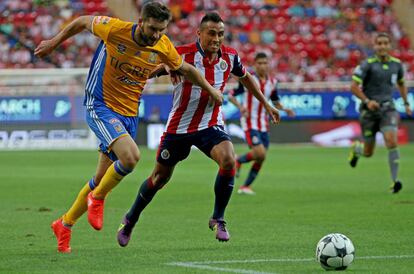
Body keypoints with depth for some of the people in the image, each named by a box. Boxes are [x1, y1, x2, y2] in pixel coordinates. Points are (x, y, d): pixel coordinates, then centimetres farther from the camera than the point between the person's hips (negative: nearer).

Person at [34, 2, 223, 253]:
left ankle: (65, 225, 28)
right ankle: (97, 198, -2)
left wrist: (210, 90, 19)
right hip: (100, 106, -5)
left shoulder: (164, 47, -5)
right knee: (130, 156, -29)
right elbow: (83, 22, 0)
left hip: (129, 114, 5)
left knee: (103, 177, 9)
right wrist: (54, 43, 10)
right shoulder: (115, 29, -18)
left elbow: (185, 69, 16)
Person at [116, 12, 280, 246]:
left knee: (228, 160, -27)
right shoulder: (182, 55, -18)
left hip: (210, 125, 2)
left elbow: (245, 77, 17)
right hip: (178, 127, -2)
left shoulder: (229, 57, -5)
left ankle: (218, 219, -9)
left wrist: (266, 104, 20)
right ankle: (130, 220, 36)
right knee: (160, 177, 10)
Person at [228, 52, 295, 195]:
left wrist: (285, 109, 0)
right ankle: (238, 161, 8)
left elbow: (276, 102, 20)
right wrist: (240, 106, -21)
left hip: (263, 123, 5)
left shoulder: (272, 82, 7)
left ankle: (245, 186, 15)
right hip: (249, 122, -5)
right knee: (259, 153, -21)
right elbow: (231, 95, -3)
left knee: (261, 158, 1)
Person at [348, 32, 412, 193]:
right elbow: (354, 87, -11)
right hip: (369, 110, -2)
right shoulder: (368, 64, -8)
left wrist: (406, 104, 19)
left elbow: (401, 84, 25)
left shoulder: (396, 64, 6)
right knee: (368, 153, 5)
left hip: (387, 108, 2)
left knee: (391, 140, -23)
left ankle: (395, 181, -18)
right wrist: (367, 101, -23)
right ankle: (356, 148, 43)